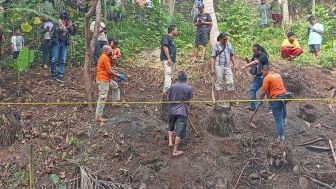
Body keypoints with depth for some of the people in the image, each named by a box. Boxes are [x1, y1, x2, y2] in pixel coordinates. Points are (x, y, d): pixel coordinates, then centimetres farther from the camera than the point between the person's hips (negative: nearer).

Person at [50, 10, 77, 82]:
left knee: (62, 60, 3)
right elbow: (56, 29, -18)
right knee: (54, 59, 0)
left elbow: (72, 33, 12)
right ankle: (53, 75, 13)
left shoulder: (69, 23, 9)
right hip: (56, 42, -4)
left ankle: (60, 76, 7)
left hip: (64, 43, 4)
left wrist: (75, 28, -6)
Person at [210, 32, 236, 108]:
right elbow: (213, 58, -4)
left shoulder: (229, 45, 12)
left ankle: (230, 100, 5)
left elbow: (232, 55, 20)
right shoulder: (216, 46, -1)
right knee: (219, 83, -2)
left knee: (231, 83, -2)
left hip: (228, 66, 4)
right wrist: (212, 69, -11)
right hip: (219, 67, -4)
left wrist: (233, 64, 12)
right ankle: (219, 100, 3)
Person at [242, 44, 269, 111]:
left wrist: (246, 66, -37)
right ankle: (252, 106, 8)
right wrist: (247, 61, -8)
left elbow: (255, 62, -33)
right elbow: (251, 64, 13)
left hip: (264, 76, -7)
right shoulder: (255, 55, 5)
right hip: (258, 76, 7)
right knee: (252, 89, 1)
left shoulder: (263, 56, -19)